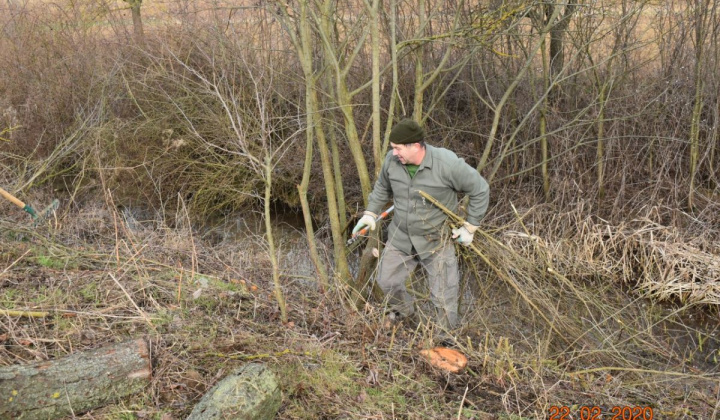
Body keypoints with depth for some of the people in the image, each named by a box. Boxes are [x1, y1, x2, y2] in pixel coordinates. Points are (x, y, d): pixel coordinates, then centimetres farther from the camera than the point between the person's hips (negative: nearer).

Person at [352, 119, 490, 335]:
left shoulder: (447, 163, -26)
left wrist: (470, 227, -9)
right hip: (400, 237, 5)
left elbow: (480, 190, -12)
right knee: (386, 281, 17)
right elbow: (382, 187, 12)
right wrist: (370, 213, 4)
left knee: (443, 296, 5)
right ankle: (404, 312, 48)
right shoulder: (391, 160, -12)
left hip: (436, 241, -4)